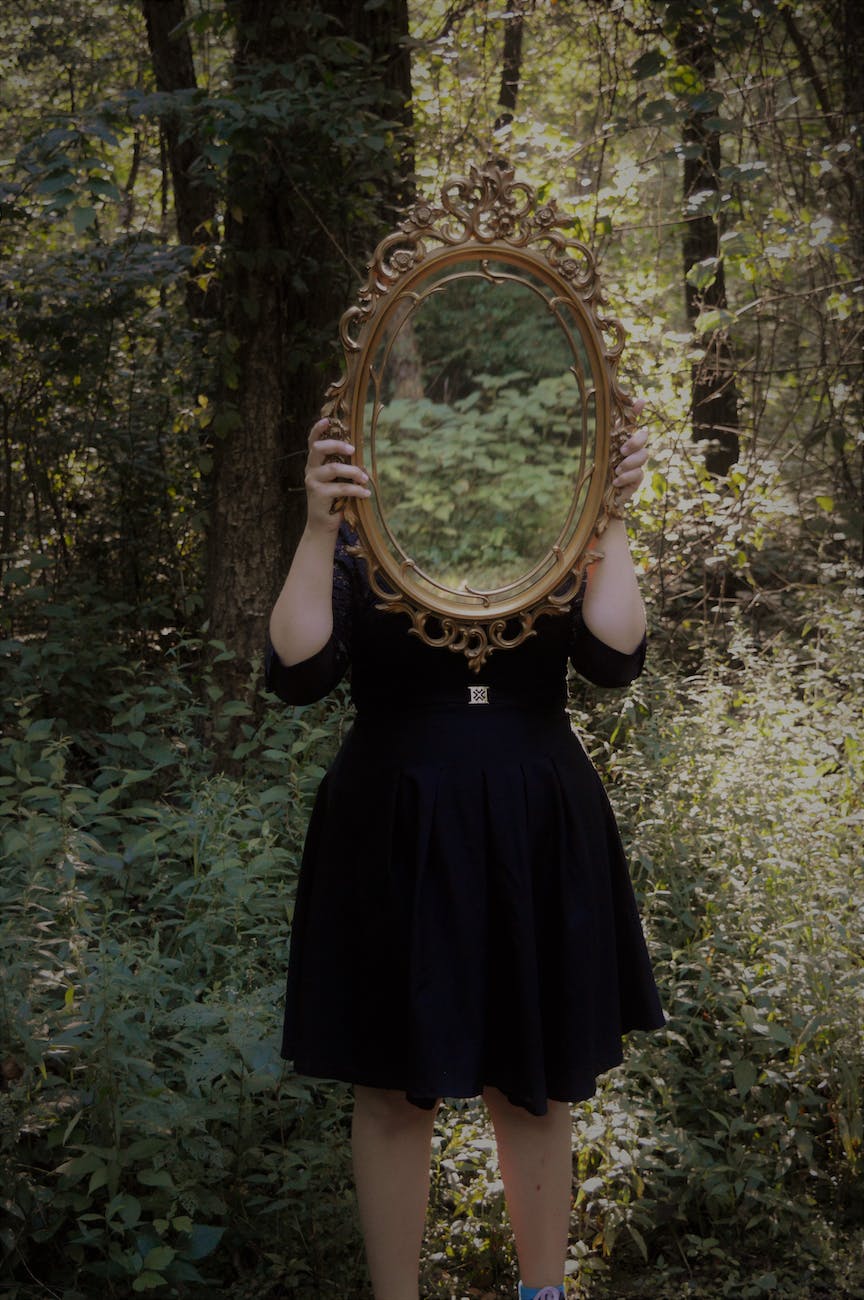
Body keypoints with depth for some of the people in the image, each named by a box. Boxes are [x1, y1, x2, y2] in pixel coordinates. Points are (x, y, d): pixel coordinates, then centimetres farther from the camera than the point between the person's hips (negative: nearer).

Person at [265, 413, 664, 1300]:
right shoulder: (358, 553, 0)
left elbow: (615, 657, -12)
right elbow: (297, 672, -17)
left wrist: (610, 520, -16)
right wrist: (318, 528, -24)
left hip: (532, 847, 2)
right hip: (399, 849, -2)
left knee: (535, 1087, 12)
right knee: (394, 1092, 7)